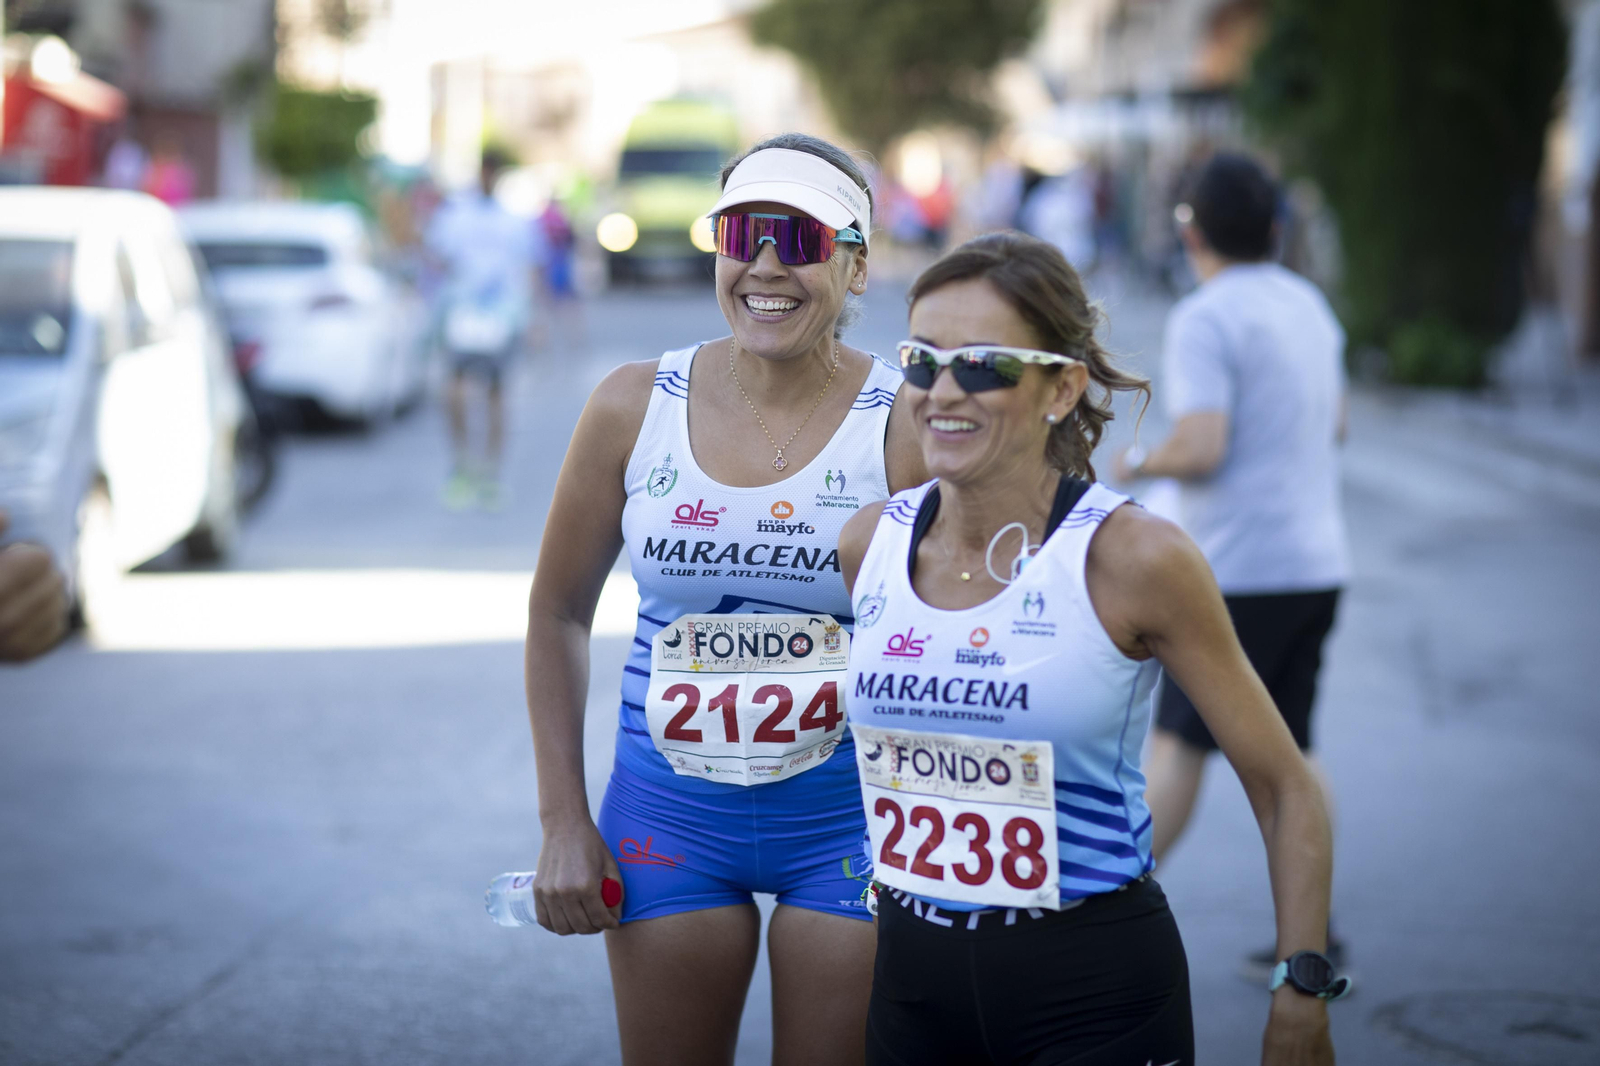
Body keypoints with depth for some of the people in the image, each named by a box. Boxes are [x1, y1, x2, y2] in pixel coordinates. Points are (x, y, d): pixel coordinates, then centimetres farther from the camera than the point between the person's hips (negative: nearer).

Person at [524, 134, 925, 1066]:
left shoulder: (905, 428, -10)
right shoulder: (635, 408, -2)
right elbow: (561, 611, 7)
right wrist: (564, 819, 3)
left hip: (848, 818, -2)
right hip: (670, 811, 2)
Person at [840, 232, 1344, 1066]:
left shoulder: (1133, 559, -12)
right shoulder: (868, 544, 0)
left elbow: (1283, 790, -6)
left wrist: (1301, 995, -11)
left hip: (1097, 996, -4)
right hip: (913, 976, 4)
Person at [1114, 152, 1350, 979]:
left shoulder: (1205, 320, -14)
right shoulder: (1308, 305, 12)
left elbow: (1201, 448, -22)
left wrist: (1137, 464, -5)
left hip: (1240, 570, -7)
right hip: (1316, 561, 7)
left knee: (1178, 741, 0)